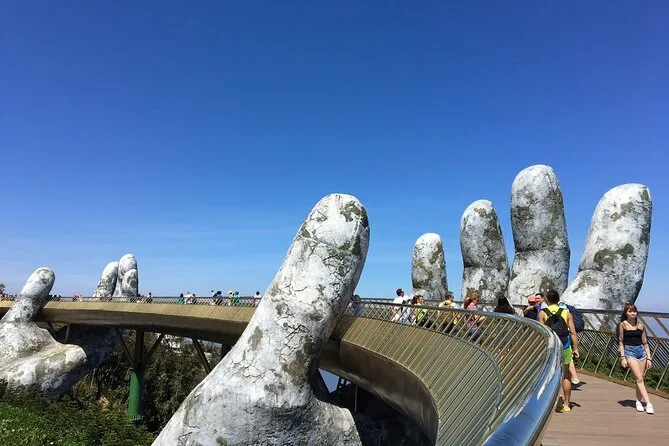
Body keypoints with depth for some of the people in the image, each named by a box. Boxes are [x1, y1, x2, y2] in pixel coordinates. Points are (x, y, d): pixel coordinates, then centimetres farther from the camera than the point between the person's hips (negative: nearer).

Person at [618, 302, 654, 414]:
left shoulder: (640, 326, 10)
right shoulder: (622, 325, 0)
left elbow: (645, 343, 13)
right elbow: (621, 342, 0)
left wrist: (649, 358, 6)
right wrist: (622, 357, -6)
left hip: (641, 351, 4)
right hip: (629, 351, -4)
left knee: (640, 379, 5)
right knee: (639, 379, -10)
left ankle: (639, 401, 19)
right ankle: (648, 403, -12)